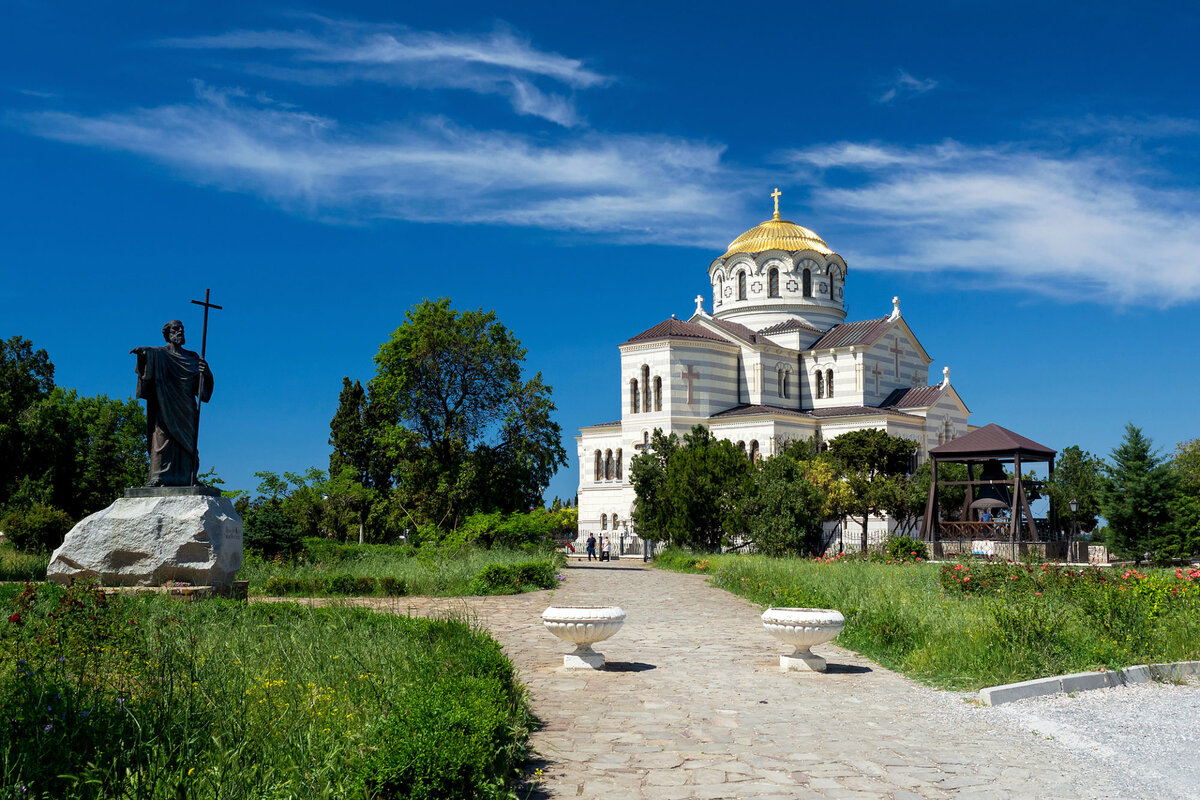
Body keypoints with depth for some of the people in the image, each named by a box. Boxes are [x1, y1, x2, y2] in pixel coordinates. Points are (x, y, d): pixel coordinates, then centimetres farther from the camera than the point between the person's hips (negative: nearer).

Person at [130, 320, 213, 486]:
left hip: (186, 408, 4)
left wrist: (205, 372, -8)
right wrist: (143, 352, -35)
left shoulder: (192, 357, 20)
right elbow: (151, 352, -13)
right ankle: (159, 476, -17)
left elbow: (204, 383, 14)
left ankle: (186, 478, -3)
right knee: (163, 439, -12)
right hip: (166, 406, -4)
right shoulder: (161, 354, 9)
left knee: (187, 442, -2)